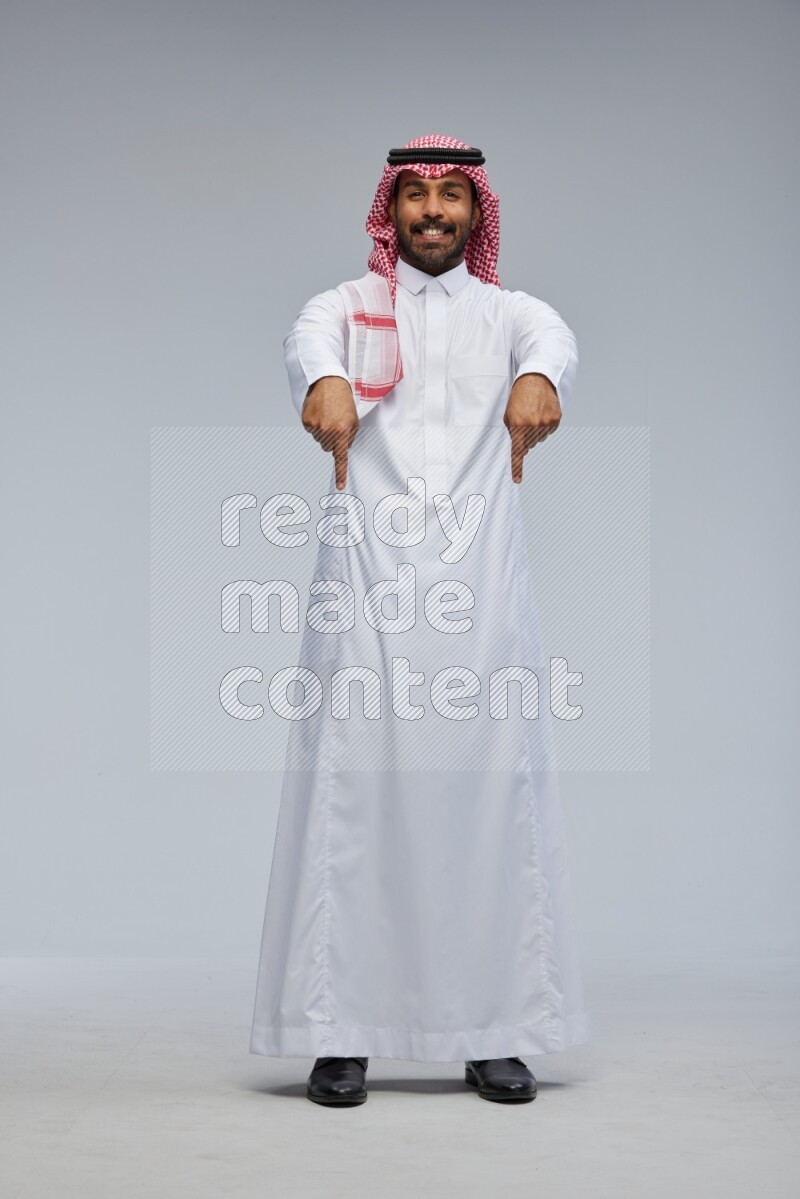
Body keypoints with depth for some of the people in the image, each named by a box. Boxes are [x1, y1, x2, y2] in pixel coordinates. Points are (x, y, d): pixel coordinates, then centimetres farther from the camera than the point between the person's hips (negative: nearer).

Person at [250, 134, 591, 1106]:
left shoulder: (506, 310, 16)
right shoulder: (352, 303, 13)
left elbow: (553, 337, -9)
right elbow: (310, 335, -12)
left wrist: (540, 378, -35)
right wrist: (323, 382, -38)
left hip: (480, 585, 1)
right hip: (367, 583, -1)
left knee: (492, 791, -1)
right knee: (352, 792, -4)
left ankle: (496, 1033, 7)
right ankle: (339, 1034, 1)